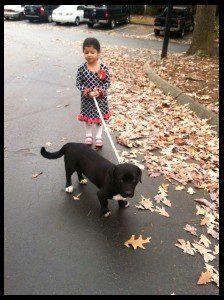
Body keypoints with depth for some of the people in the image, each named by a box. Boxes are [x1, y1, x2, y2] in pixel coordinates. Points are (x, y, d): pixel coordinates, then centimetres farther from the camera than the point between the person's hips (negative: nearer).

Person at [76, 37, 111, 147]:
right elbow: (78, 83, -10)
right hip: (87, 99, 0)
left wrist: (99, 91, -23)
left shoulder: (103, 67, -13)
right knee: (87, 118, 17)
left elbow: (107, 82, -8)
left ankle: (99, 137, 33)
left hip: (100, 98, 0)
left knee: (100, 117, 15)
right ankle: (88, 135, 38)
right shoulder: (81, 68, -14)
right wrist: (88, 92, -23)